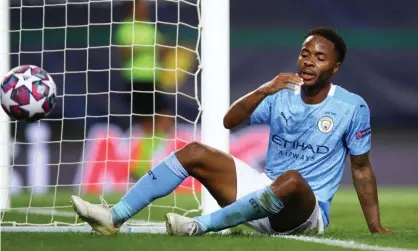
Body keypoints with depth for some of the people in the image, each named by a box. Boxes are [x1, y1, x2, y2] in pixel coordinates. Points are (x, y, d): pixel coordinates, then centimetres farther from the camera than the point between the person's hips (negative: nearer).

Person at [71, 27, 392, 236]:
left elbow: (362, 168, 1)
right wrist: (264, 91, -19)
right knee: (194, 153, -8)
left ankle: (200, 226, -39)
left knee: (292, 180, -41)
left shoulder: (352, 107, -6)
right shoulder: (281, 95, 5)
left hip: (304, 213, -5)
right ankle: (115, 217, -18)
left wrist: (376, 228, -2)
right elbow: (229, 121, -2)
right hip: (265, 194, 5)